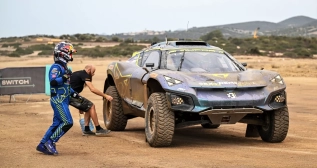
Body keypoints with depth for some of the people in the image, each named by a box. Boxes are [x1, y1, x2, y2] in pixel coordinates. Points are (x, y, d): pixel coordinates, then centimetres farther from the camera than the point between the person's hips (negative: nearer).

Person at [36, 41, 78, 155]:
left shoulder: (64, 67, 18)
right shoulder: (56, 67, -12)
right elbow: (53, 82, -25)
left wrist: (74, 94, 20)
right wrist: (65, 77, -30)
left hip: (63, 100, 10)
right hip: (58, 100, -10)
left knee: (57, 123, 10)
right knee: (67, 122, -15)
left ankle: (42, 145, 15)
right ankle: (51, 142, -7)